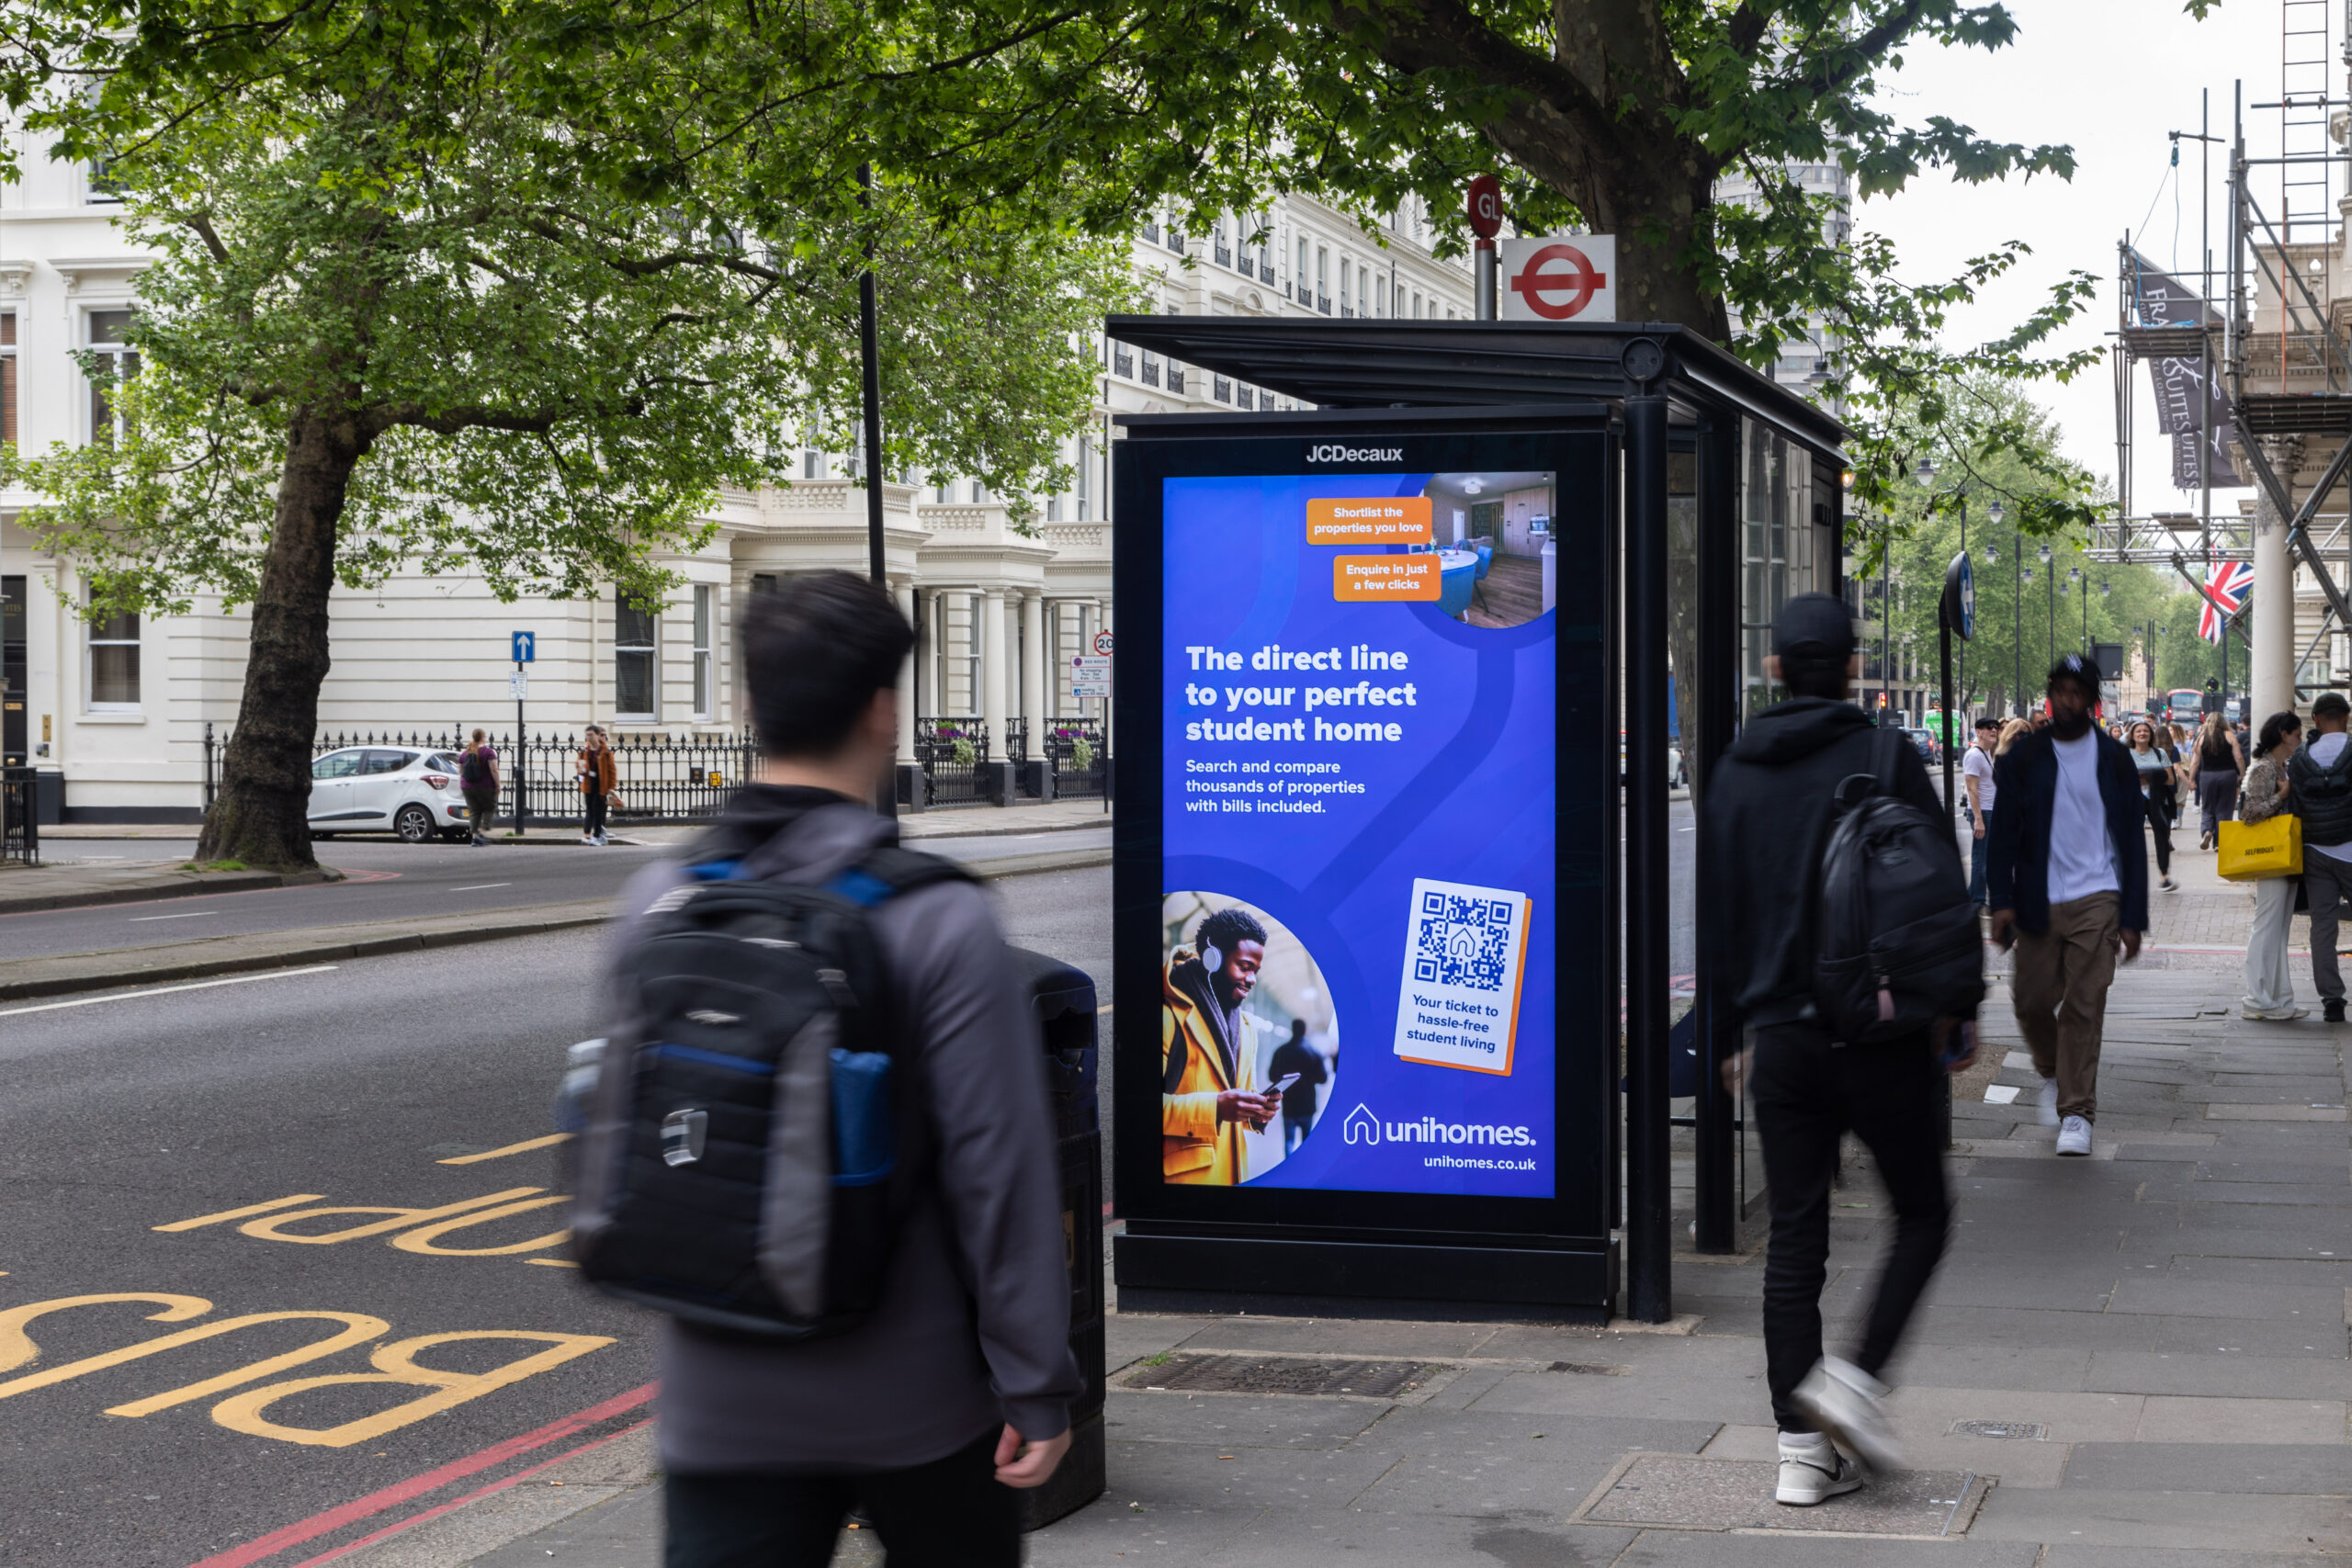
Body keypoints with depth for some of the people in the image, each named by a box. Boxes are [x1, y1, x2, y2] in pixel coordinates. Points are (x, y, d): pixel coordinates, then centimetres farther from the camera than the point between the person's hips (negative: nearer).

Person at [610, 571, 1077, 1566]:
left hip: (720, 1398, 3)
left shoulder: (659, 900, -1)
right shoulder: (939, 921, -15)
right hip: (911, 1397, -3)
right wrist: (1037, 1384, -8)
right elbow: (999, 1167, -15)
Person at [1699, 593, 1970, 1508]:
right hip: (1881, 1034, -4)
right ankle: (1855, 1379, -6)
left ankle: (1802, 1449, 6)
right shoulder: (1886, 761, -6)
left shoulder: (1736, 773, 8)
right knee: (1921, 1215, 12)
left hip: (1780, 1038, 4)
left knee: (1793, 1241, 6)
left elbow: (1717, 914, 14)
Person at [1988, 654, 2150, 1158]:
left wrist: (2133, 917, 0)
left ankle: (2076, 1113, 0)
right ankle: (2053, 1074, 31)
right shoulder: (2024, 757, 6)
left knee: (2084, 1006, -6)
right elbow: (2004, 832, 5)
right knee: (2032, 1000, 1)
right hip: (2038, 903, 1)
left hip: (2096, 901, -1)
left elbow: (2132, 840, 6)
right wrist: (2002, 900, -5)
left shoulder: (2114, 761, 5)